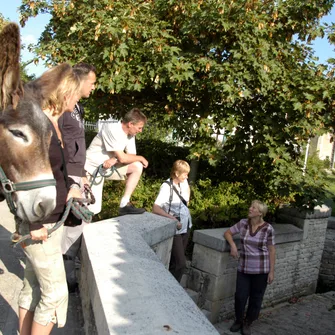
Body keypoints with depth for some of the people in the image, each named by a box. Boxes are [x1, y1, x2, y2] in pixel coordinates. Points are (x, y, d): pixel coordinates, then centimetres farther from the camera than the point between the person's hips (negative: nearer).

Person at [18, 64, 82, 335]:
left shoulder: (54, 123, 8)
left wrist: (71, 186, 0)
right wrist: (33, 223, -21)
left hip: (53, 221, 8)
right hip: (39, 225, -8)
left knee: (33, 287, 19)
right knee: (55, 293, 3)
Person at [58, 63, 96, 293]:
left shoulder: (77, 107, 16)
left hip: (75, 175, 10)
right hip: (65, 176, -10)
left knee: (80, 222, 13)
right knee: (74, 226, -5)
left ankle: (67, 273, 26)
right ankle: (67, 278, 11)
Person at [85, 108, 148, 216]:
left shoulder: (130, 134, 0)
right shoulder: (112, 130, -24)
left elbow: (130, 156, -5)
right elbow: (122, 158, -28)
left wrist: (114, 159, -24)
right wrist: (141, 158, -13)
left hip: (109, 166, 8)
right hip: (92, 168, -8)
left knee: (137, 167, -10)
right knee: (94, 210, -15)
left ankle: (125, 204, -8)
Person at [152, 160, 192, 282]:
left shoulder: (183, 182, 1)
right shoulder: (166, 187, -21)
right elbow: (155, 208, -31)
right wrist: (173, 219, -32)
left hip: (185, 227, 7)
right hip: (174, 230, -7)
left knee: (175, 261, 17)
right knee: (181, 263, -10)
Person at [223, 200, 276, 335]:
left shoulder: (268, 229, -12)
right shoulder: (243, 223, -4)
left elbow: (271, 250, -6)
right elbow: (227, 233, 9)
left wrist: (272, 271, -6)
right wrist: (232, 245, -10)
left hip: (261, 270, -2)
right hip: (244, 268, 2)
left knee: (256, 298, 10)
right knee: (240, 296, 4)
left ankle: (248, 323, 30)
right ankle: (238, 320, 29)